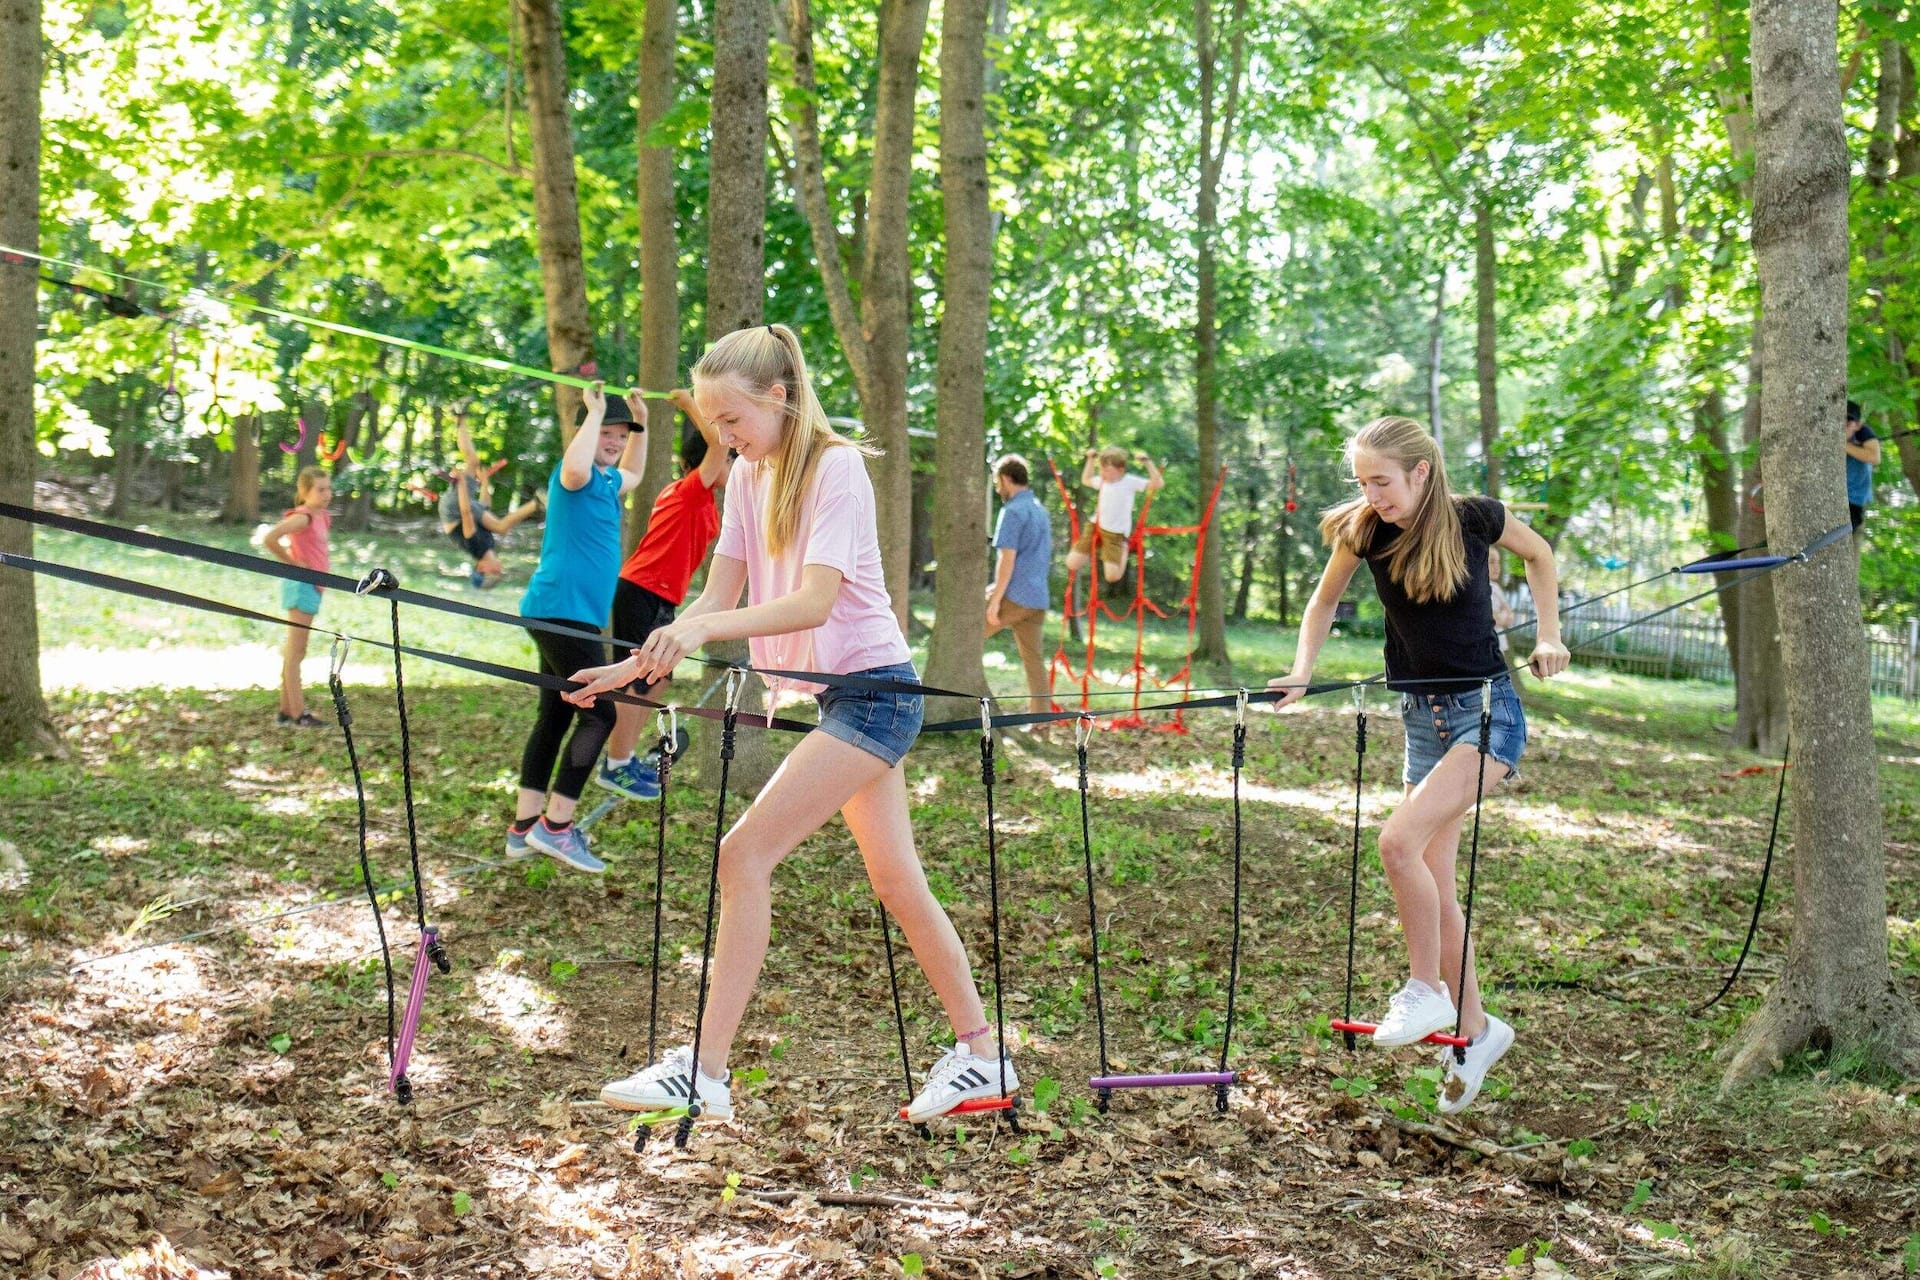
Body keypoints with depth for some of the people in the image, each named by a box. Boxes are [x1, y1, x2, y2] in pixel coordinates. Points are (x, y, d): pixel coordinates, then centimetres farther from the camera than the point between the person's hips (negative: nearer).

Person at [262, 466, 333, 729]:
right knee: (295, 652, -6)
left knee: (294, 652, 14)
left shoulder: (323, 517, 12)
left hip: (312, 586, 10)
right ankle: (297, 714, -3)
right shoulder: (302, 517, -16)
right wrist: (291, 564, -18)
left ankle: (286, 710, 21)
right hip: (301, 585, -10)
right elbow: (269, 539, -28)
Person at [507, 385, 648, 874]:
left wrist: (640, 426, 31)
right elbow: (576, 466, -35)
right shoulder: (573, 474, -9)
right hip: (562, 610, -10)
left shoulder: (606, 480, 19)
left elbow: (632, 474, 43)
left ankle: (523, 828, 14)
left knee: (555, 717, 10)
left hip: (568, 615, 10)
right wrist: (596, 411, -22)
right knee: (598, 714, -13)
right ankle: (554, 827, -11)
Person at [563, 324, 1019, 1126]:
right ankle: (982, 1057, 23)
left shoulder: (835, 467, -16)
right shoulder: (748, 475, 8)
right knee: (899, 883, 13)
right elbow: (719, 599, 5)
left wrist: (702, 629, -37)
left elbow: (815, 601, -27)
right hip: (840, 695, 9)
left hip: (873, 690, -9)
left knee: (744, 853, -15)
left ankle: (705, 1073, -12)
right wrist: (640, 662, -9)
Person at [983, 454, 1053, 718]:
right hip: (1037, 598, 8)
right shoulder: (1040, 510, 17)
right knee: (1034, 657, 8)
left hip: (1014, 597, -8)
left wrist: (995, 600, -16)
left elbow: (1008, 559, -17)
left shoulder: (1013, 511, -10)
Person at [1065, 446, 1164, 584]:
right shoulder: (1102, 480, 5)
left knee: (1112, 577, -14)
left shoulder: (1130, 482, -13)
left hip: (1116, 533, -5)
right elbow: (1085, 480, 29)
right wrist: (1091, 459, 21)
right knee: (1072, 564, -4)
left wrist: (1147, 462, -26)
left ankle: (1123, 549, 15)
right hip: (1095, 526, 5)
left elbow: (1158, 484, -22)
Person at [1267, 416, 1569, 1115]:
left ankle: (1427, 991, -6)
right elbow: (1323, 602, 12)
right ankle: (1475, 1028, 21)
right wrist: (1302, 670, -3)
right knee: (1432, 881, 5)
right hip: (1424, 715, 5)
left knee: (1400, 840, -23)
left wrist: (1548, 636, 2)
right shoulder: (1363, 530, -5)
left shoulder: (1474, 519, -12)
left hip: (1488, 709, -5)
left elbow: (1539, 553, 9)